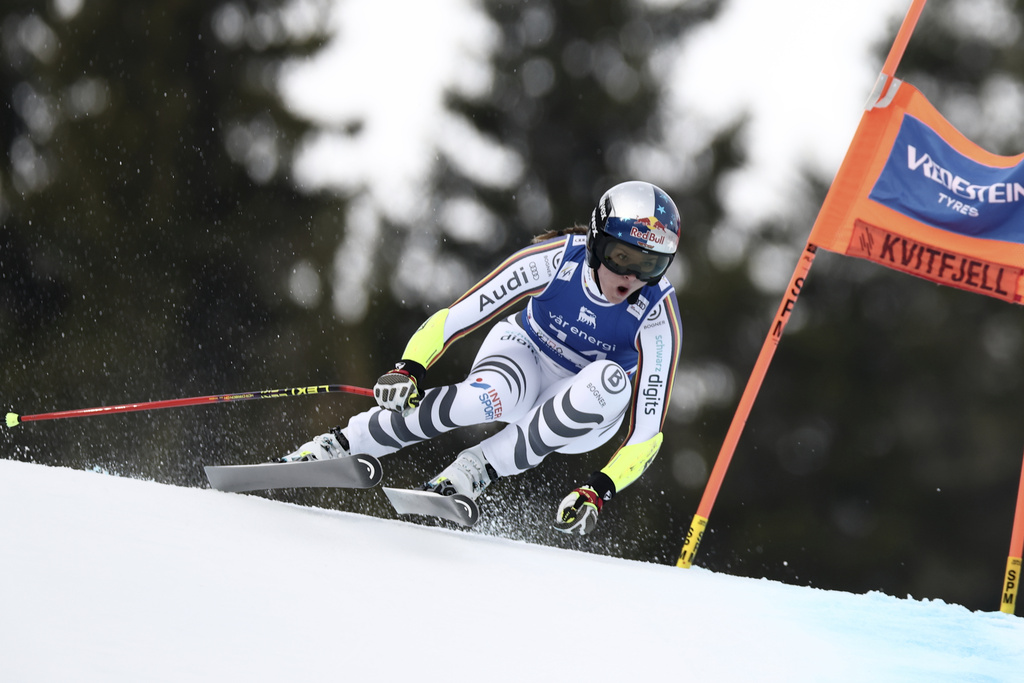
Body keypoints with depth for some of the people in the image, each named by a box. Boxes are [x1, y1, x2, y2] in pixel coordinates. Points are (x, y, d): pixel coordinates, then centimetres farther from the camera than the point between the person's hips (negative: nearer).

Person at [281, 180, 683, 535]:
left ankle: (477, 468, -28)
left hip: (582, 419, 1)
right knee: (487, 397, -37)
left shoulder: (658, 317, -26)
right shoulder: (555, 259, -25)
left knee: (612, 381, -36)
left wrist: (599, 491, -39)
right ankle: (338, 446, -25)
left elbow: (647, 430, -25)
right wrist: (408, 369, -39)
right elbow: (456, 317, -22)